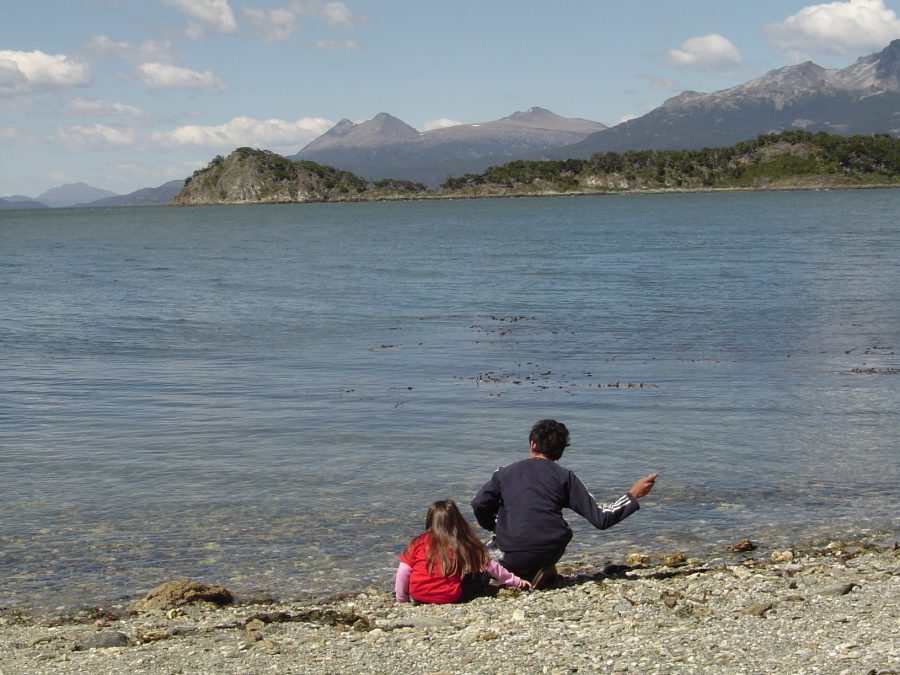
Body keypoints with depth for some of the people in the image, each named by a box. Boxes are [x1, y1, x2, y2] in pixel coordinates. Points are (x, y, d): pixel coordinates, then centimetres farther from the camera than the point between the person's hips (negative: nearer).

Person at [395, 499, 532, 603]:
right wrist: (516, 581, 21)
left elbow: (403, 572, -2)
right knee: (483, 576, 12)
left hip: (418, 596, 3)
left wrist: (401, 599, 12)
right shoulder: (465, 544, 1)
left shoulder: (419, 542, 1)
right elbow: (490, 566, 9)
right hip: (450, 597, -3)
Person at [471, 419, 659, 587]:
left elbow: (479, 504, -4)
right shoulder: (564, 476, 5)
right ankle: (541, 571, 7)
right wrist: (633, 495, 11)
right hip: (550, 554, 0)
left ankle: (519, 575, 6)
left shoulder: (505, 472, 8)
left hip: (512, 558, 0)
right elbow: (600, 518, 1)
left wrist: (495, 528, 16)